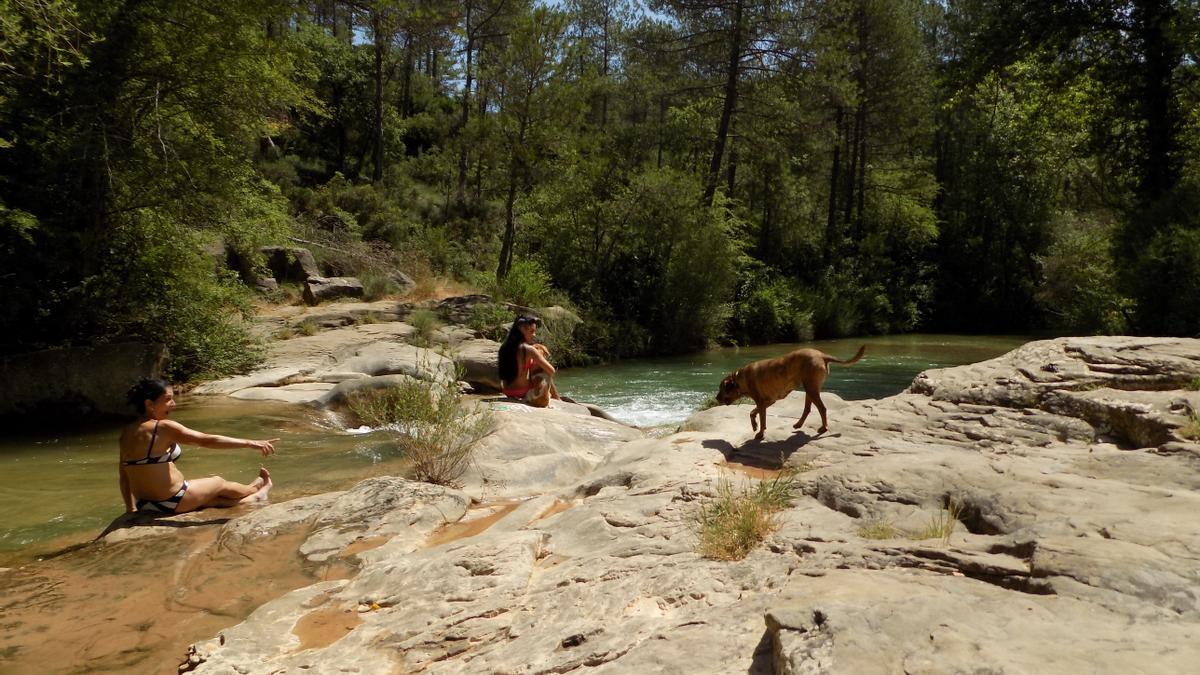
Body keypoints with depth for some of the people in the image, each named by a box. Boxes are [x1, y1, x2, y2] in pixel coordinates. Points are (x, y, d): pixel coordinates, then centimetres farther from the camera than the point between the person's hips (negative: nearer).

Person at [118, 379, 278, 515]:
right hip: (173, 502, -7)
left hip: (145, 505, 7)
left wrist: (130, 508, 19)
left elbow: (123, 473, 9)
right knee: (219, 483, 20)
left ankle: (252, 498, 47)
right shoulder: (163, 427, -20)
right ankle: (255, 489, 46)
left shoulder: (126, 432, 3)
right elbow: (207, 440, -25)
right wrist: (250, 443, -25)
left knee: (212, 496, 27)